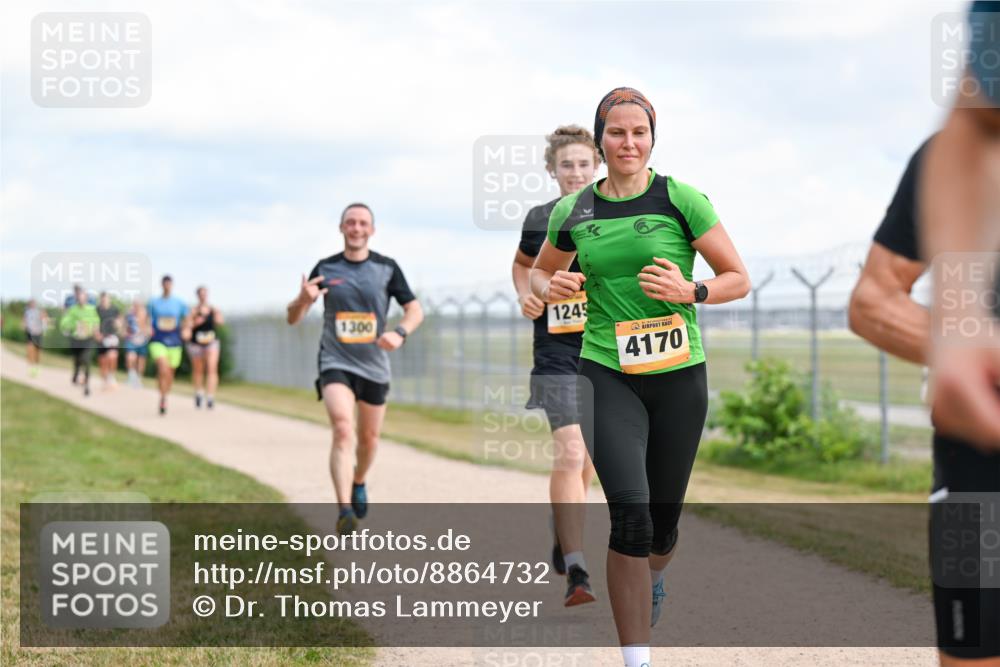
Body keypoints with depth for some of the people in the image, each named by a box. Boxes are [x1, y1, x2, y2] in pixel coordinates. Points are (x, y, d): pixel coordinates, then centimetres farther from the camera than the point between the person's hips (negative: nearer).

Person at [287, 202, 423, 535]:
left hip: (374, 366, 2)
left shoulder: (386, 268, 0)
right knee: (342, 430, -22)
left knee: (369, 438, 14)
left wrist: (400, 332, -20)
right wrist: (303, 299, -21)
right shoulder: (325, 268, -1)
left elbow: (415, 310, 2)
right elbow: (292, 318, 2)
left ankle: (359, 483, 47)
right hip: (335, 363, -2)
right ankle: (345, 512, -29)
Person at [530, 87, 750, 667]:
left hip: (679, 376, 0)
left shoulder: (681, 199, -4)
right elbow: (541, 273, 22)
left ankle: (652, 580, 50)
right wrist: (553, 288, -1)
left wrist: (691, 291, -17)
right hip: (607, 374, 0)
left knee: (663, 522, 12)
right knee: (630, 512, -18)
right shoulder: (573, 212, 3)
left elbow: (739, 280, 1)